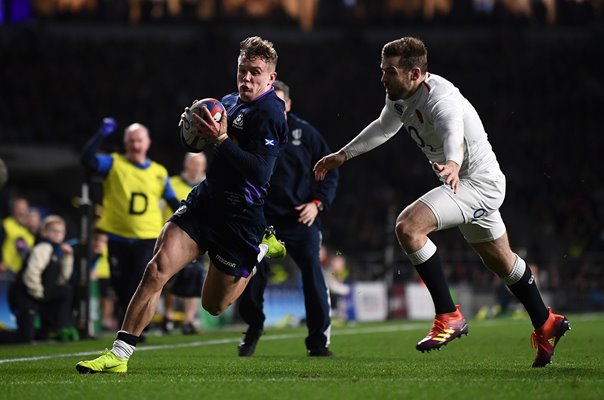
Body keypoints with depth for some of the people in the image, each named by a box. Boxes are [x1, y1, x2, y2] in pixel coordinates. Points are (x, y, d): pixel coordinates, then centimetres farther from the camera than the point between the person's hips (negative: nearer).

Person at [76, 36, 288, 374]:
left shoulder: (270, 114, -15)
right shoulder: (229, 102, 9)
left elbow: (260, 171, -25)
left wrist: (221, 140, -28)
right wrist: (193, 124, 1)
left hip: (241, 216, -6)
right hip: (204, 201, 6)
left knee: (214, 305, 9)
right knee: (157, 269, -13)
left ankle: (260, 252, 35)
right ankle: (119, 354, -10)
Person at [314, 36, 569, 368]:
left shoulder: (439, 98, -28)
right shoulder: (400, 96, 1)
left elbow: (453, 133, -50)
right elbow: (383, 128, 24)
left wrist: (453, 165, -70)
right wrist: (343, 155, 28)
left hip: (478, 182, -10)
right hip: (463, 181, 10)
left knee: (407, 226, -26)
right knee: (501, 262, 23)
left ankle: (449, 316, -19)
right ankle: (546, 325, 43)